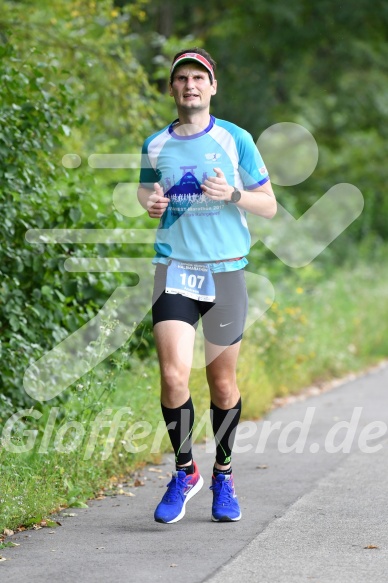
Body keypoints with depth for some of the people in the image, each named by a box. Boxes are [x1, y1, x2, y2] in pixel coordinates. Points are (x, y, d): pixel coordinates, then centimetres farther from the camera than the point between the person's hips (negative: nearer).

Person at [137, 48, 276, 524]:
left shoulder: (235, 140, 2)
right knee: (173, 375, -14)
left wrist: (232, 194, -13)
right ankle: (184, 471, 5)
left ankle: (223, 476, 24)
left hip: (225, 270, -1)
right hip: (173, 268, 1)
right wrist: (151, 203, -2)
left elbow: (269, 205, 6)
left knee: (222, 381, 5)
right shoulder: (156, 146, 8)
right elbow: (145, 193, 22)